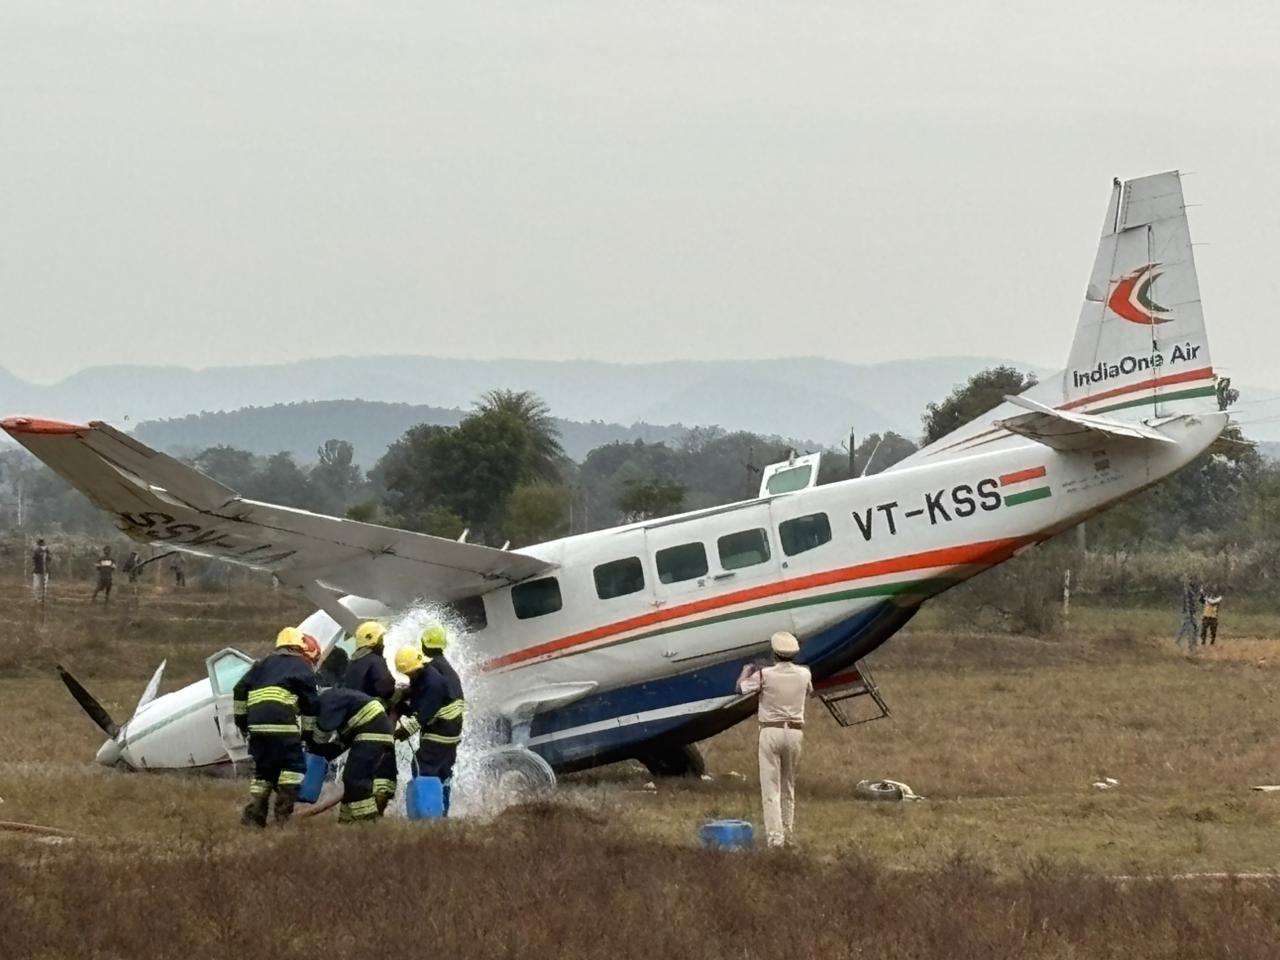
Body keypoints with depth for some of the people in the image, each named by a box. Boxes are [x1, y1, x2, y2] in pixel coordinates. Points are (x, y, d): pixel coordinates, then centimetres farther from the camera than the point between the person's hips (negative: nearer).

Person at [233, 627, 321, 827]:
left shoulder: (264, 663, 26)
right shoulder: (302, 668, 10)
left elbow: (240, 690, 19)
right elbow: (310, 704, 5)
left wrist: (241, 720, 23)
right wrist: (310, 734, 12)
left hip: (256, 725, 6)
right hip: (282, 724, -6)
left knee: (263, 769, 16)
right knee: (294, 768, 2)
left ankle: (253, 815, 10)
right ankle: (283, 816, -6)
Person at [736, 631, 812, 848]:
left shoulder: (765, 675, -12)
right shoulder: (803, 674, 1)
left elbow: (741, 688, 3)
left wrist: (747, 670, 24)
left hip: (771, 731, -4)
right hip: (795, 731, 4)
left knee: (771, 787, -3)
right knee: (789, 786, 17)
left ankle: (775, 836, -10)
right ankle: (787, 833, 23)